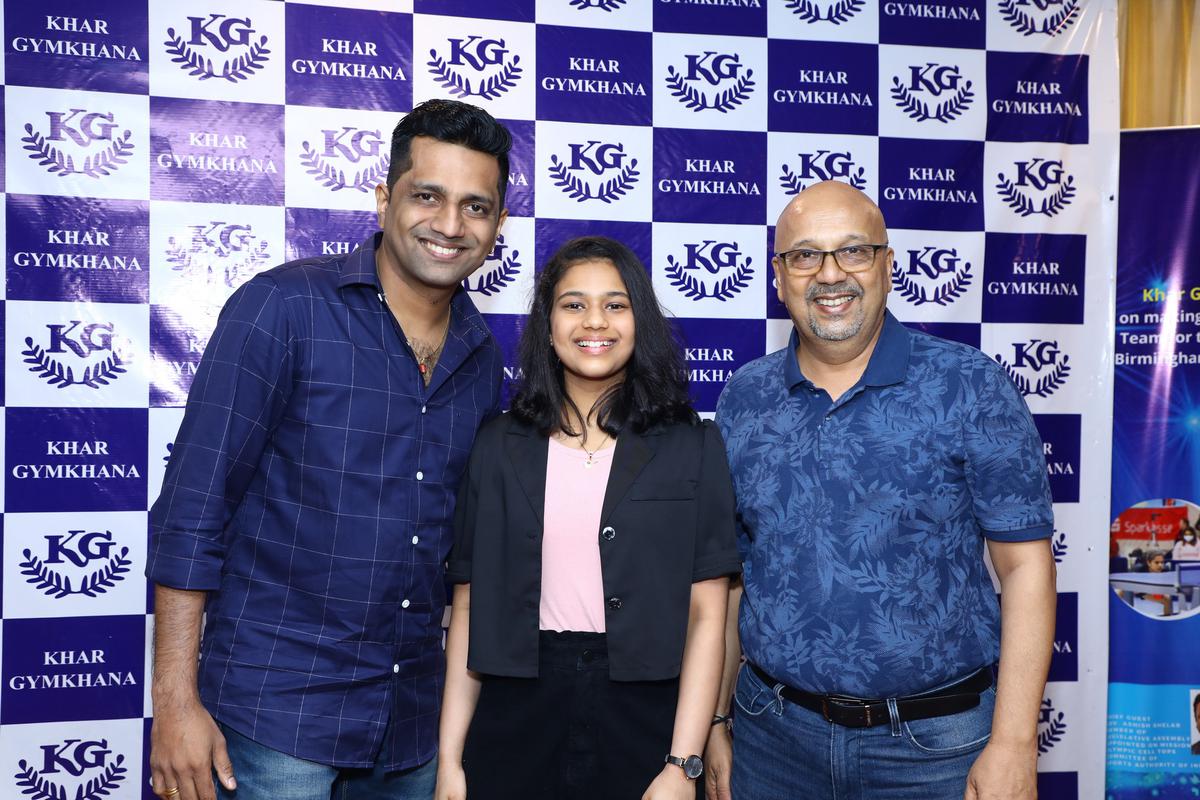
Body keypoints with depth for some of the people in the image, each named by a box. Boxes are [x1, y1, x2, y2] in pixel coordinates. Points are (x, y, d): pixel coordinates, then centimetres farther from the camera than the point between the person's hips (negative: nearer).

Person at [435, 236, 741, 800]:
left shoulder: (692, 446, -2)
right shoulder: (500, 447, 3)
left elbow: (706, 615, -5)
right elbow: (470, 607, 2)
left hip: (644, 717, -1)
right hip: (518, 715, 2)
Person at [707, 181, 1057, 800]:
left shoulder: (969, 386, -8)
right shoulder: (743, 398, 1)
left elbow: (1025, 564, -8)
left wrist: (1014, 746, -12)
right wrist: (716, 721, 4)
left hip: (935, 747, -2)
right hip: (772, 732, 3)